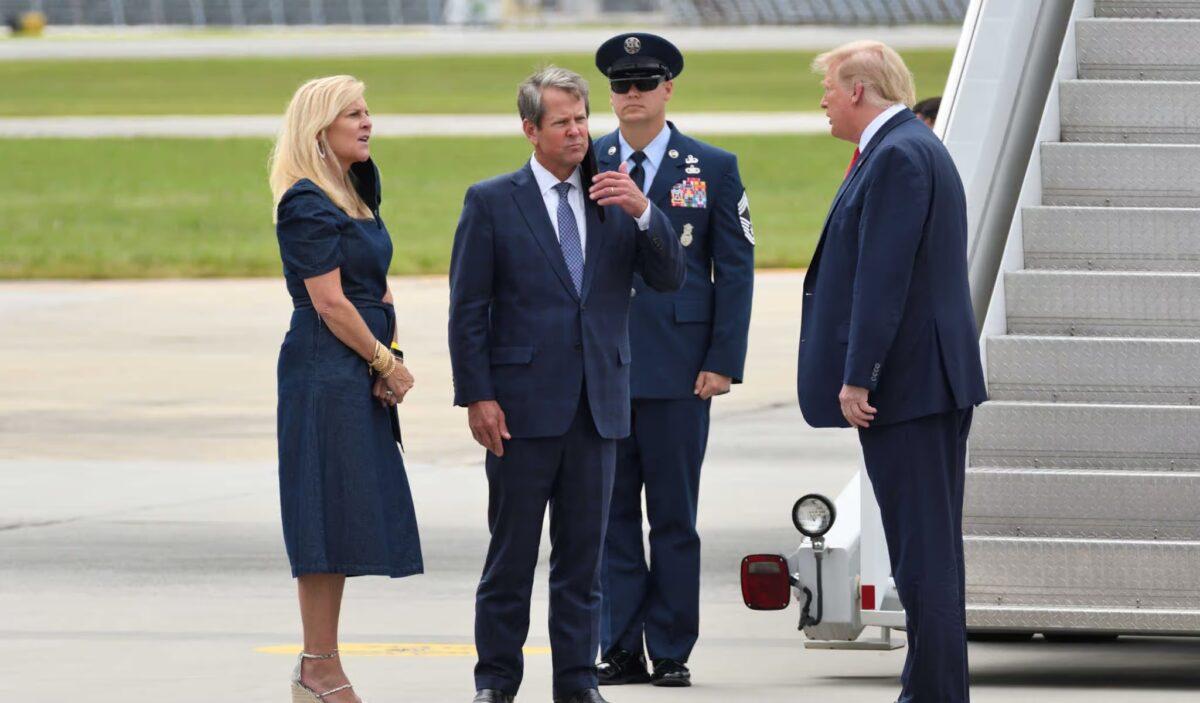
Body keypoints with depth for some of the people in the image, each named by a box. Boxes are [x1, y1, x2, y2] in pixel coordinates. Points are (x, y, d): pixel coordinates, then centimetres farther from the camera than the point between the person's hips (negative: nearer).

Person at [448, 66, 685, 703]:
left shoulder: (614, 198, 10)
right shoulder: (492, 202, 0)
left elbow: (670, 279, 3)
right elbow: (467, 309, -2)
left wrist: (643, 214, -13)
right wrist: (476, 396, -9)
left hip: (598, 404, 3)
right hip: (523, 403, -3)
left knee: (583, 553, 7)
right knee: (512, 551, 2)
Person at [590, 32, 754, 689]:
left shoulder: (713, 168, 4)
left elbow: (735, 267, 3)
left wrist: (722, 362, -5)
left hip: (678, 367, -2)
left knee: (674, 514, 2)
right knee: (610, 513, 3)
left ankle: (671, 652, 8)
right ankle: (620, 649, 8)